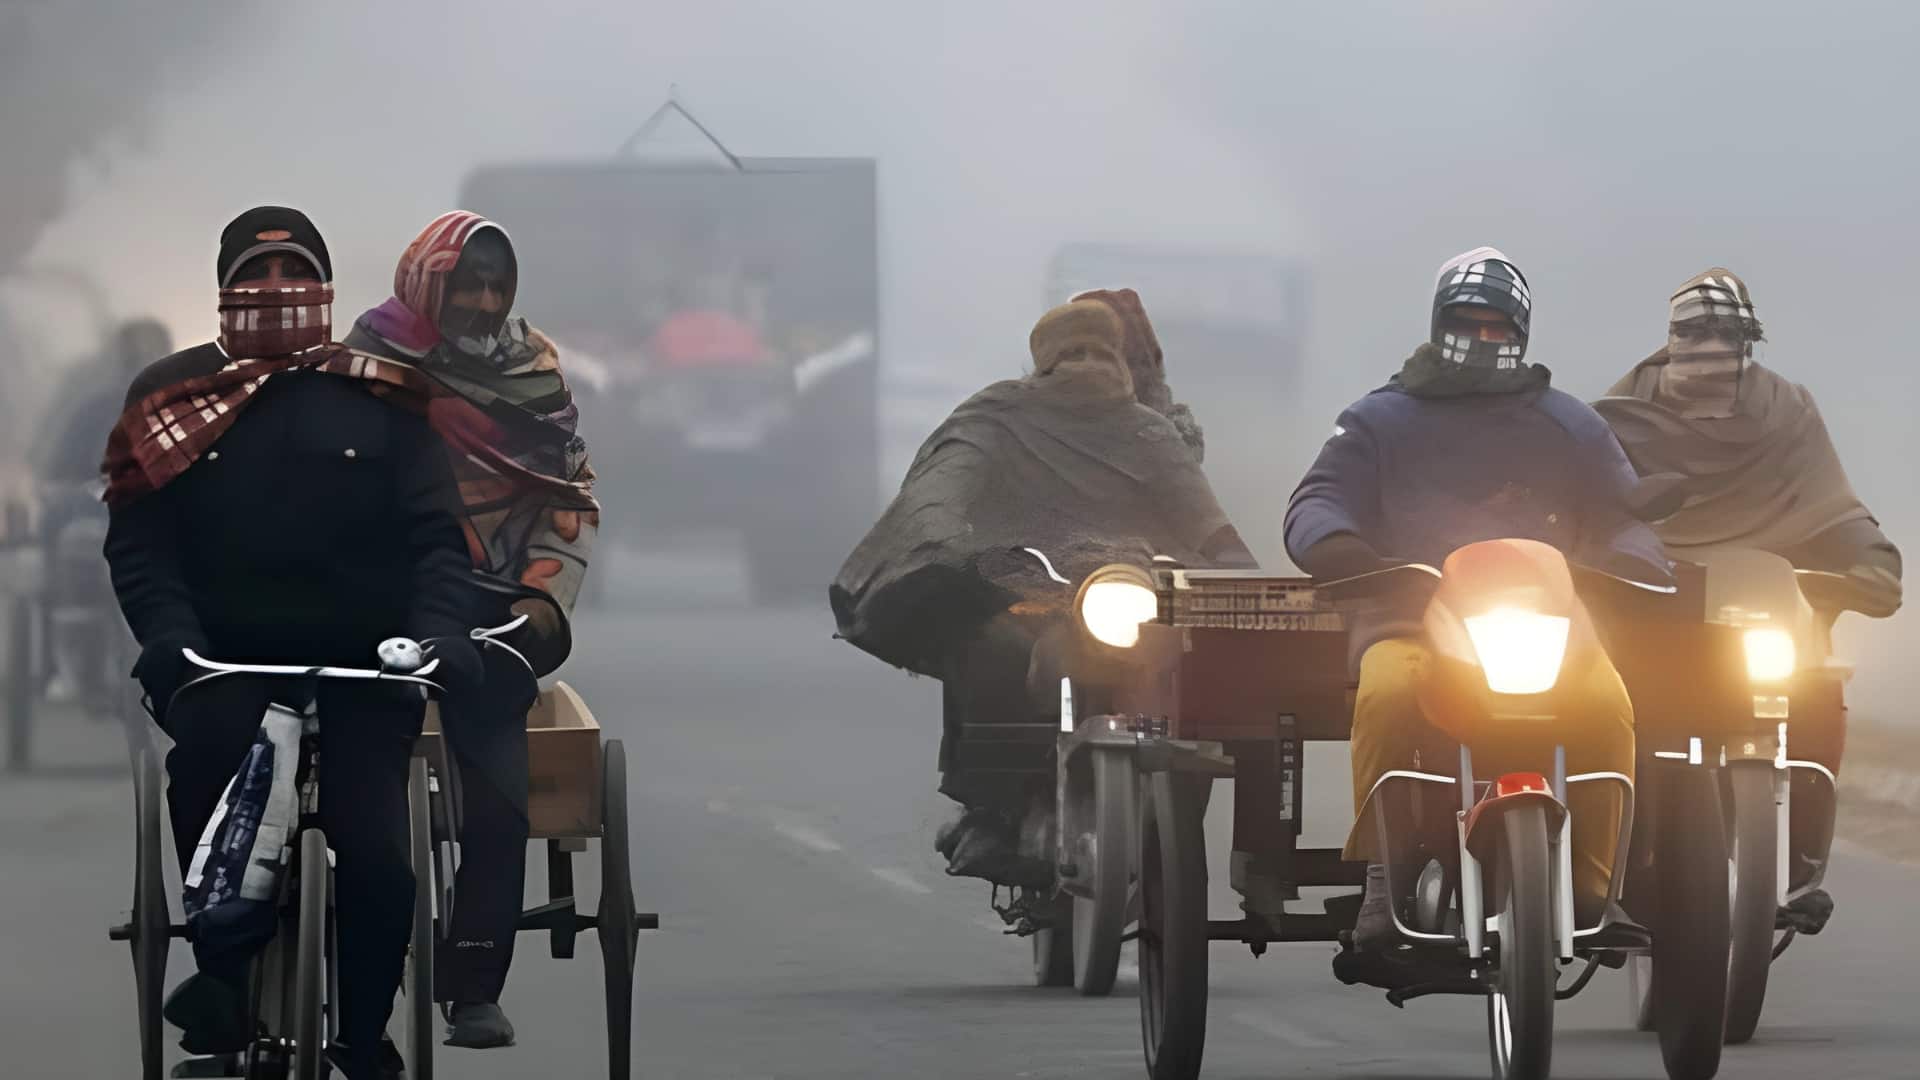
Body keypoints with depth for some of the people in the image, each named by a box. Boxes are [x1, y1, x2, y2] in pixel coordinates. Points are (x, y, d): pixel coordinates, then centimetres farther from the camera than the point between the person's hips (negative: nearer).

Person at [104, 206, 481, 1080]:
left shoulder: (378, 400, 8)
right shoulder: (173, 396, 9)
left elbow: (434, 532, 2)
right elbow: (138, 540, 0)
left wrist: (437, 628, -18)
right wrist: (168, 635, -19)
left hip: (359, 666, 1)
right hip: (227, 659, -1)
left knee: (380, 860, -10)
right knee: (210, 742, -35)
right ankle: (225, 970, -21)